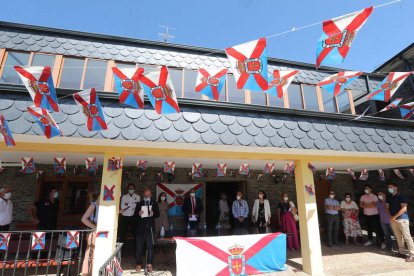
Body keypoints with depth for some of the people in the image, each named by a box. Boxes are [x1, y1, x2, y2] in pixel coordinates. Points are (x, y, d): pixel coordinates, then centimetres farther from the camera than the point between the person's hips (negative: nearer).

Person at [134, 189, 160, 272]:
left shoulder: (154, 203, 9)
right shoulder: (139, 204, 12)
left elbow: (158, 214, 4)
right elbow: (134, 216, 8)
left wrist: (153, 213, -16)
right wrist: (138, 214, -13)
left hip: (150, 227, -1)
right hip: (140, 227, 1)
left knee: (150, 246, -1)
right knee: (139, 246, 4)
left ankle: (149, 264, 8)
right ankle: (138, 264, 17)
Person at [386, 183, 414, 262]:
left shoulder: (401, 197, -7)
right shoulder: (389, 198, 12)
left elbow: (404, 208, -13)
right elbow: (388, 207, 15)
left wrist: (394, 216, -15)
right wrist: (390, 216, -1)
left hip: (402, 219, -6)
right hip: (393, 220, 6)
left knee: (407, 237, -5)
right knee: (398, 237, 11)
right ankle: (402, 252, 20)